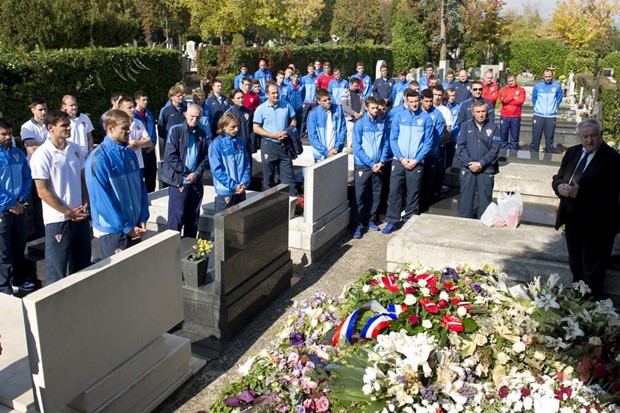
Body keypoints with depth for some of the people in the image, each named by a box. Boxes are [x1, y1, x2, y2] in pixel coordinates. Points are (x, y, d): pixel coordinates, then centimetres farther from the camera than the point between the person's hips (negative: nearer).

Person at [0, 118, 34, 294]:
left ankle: (19, 279, 34)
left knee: (20, 247, 17)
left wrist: (22, 199, -3)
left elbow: (27, 177, 10)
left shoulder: (18, 153, 5)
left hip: (19, 209, 5)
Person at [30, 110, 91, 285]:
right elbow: (43, 192, -12)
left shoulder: (75, 149, 5)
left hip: (80, 215, 6)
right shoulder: (42, 155, -12)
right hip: (58, 219, -5)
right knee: (57, 269, 5)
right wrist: (68, 212, -12)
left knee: (82, 264, 16)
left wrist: (85, 204, -1)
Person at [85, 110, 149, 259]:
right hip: (112, 230, -6)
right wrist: (126, 228, -15)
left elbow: (141, 188, 9)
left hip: (134, 227, 6)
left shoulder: (130, 153, 4)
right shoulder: (98, 158, -15)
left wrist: (143, 219, 0)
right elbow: (101, 200, -17)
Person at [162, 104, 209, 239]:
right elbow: (170, 156, -11)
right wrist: (186, 172, -12)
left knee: (193, 217, 12)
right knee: (176, 217, -2)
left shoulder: (202, 134, 10)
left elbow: (206, 157, 8)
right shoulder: (175, 130, -4)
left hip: (196, 181, 5)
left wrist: (197, 173, -7)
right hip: (178, 181, -5)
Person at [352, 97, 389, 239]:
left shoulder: (382, 124, 6)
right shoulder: (360, 124, -6)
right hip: (362, 166, -4)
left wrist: (381, 161, -6)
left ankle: (371, 220, 24)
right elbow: (357, 147, -9)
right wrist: (370, 164, -12)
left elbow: (385, 144, 9)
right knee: (360, 197, -3)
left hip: (377, 166, 4)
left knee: (375, 196, 10)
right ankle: (358, 225, 3)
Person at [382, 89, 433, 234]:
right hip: (398, 161, 1)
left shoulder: (426, 118, -1)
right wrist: (401, 158, -8)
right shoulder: (399, 117, 3)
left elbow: (428, 142, -1)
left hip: (416, 162, -1)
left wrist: (416, 160, -10)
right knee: (394, 191, -1)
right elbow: (393, 139, 2)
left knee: (413, 193, 6)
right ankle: (392, 221, 8)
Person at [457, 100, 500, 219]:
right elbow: (460, 147, -1)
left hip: (487, 170, -1)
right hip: (467, 169, 1)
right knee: (465, 199, 5)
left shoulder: (493, 127, 2)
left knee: (485, 199, 4)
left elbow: (495, 149, -4)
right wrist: (469, 163, -13)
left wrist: (480, 163, -13)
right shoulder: (466, 126, 5)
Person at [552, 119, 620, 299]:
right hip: (572, 219, 7)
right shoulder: (572, 152, 6)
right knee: (575, 265, 23)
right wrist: (559, 186, -13)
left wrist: (579, 193, -29)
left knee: (592, 271, 5)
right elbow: (558, 178, 10)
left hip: (595, 224, -7)